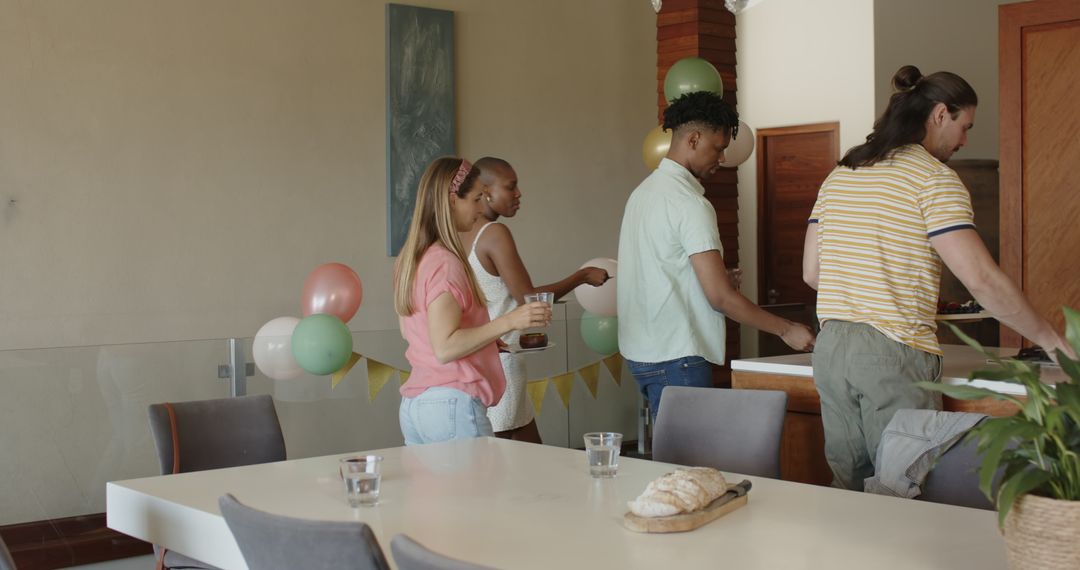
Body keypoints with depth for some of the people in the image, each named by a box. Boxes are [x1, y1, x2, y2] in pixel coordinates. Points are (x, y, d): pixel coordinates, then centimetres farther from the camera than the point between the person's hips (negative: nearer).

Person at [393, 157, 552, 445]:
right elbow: (445, 348, -21)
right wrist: (508, 322, -24)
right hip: (453, 404, -9)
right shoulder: (446, 263, -15)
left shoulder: (411, 259, 13)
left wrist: (485, 342, 22)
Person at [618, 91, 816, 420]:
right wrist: (786, 330, -9)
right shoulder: (689, 203, -15)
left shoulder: (645, 191, 13)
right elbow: (720, 297, -17)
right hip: (675, 356, -10)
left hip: (642, 351, 10)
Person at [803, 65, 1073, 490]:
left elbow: (811, 272, 14)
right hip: (895, 354, -7)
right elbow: (981, 279, -13)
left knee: (848, 492, 11)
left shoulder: (839, 174, 15)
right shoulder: (934, 177, -6)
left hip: (831, 348, 7)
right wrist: (1048, 338, -3)